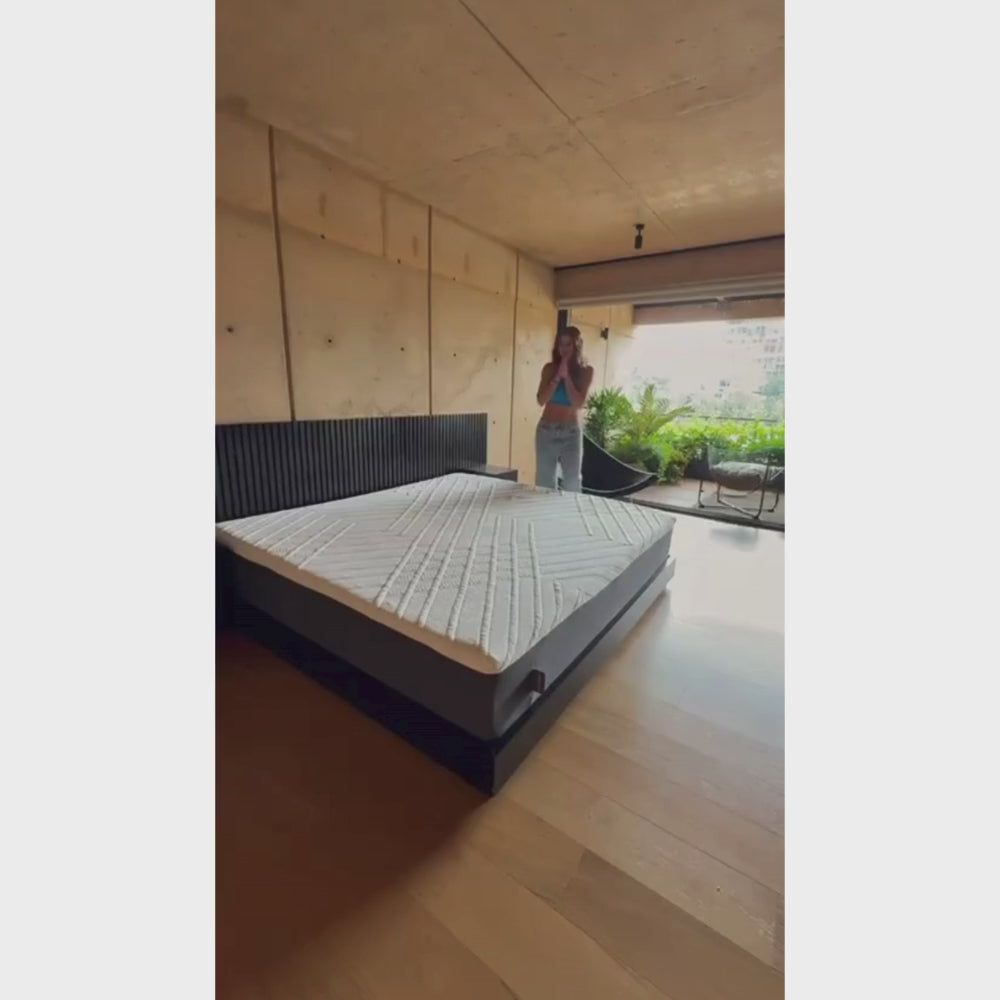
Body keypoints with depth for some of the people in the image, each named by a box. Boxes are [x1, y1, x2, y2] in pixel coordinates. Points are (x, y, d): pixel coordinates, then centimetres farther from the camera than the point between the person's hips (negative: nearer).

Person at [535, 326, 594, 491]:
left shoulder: (586, 371, -2)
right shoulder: (550, 368, 0)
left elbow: (579, 403, -12)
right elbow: (541, 400, -9)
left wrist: (566, 376, -15)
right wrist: (557, 376, -15)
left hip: (571, 432, -1)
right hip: (546, 430, 1)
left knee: (572, 482, 3)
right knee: (543, 480, 8)